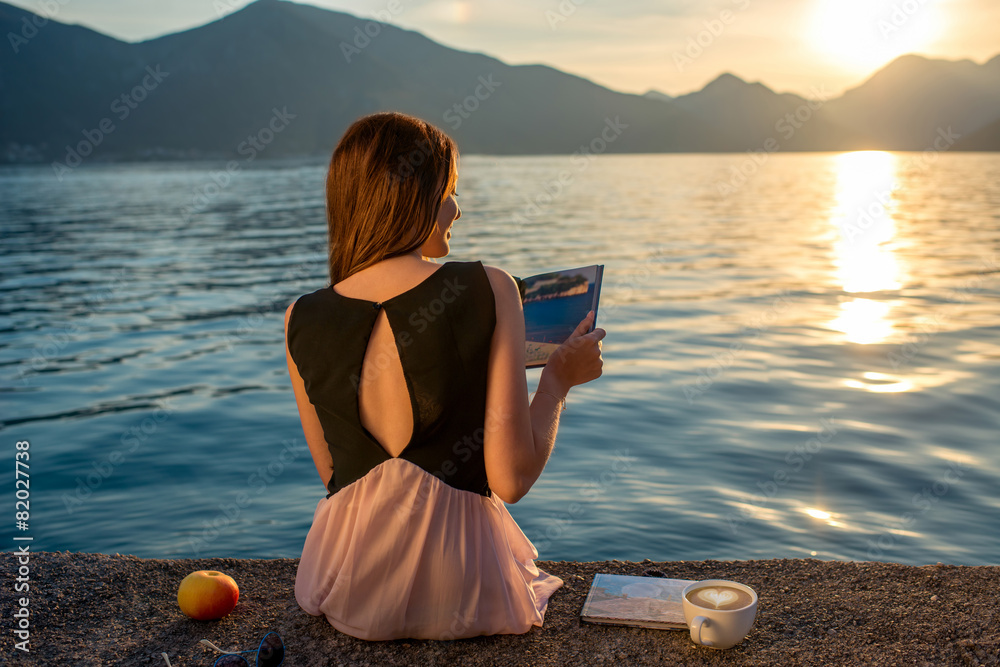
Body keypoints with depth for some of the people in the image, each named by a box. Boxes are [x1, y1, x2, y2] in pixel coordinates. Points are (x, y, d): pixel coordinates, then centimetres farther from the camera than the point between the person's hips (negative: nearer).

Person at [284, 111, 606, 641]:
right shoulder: (489, 290, -16)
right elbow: (511, 479, -16)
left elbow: (335, 474, 7)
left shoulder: (301, 321, -6)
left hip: (348, 590, 2)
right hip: (461, 591, -1)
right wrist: (558, 378, -1)